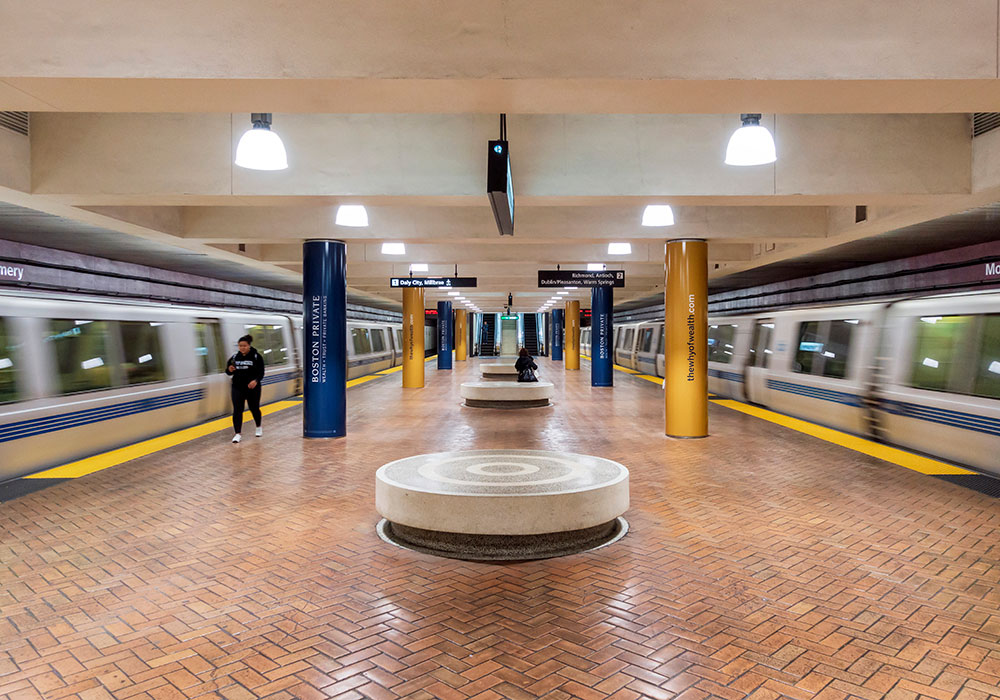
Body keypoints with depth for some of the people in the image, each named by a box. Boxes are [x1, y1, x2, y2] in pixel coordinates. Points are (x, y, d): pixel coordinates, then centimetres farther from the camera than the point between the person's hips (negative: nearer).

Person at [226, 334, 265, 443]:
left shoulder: (256, 357, -6)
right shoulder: (235, 357, 4)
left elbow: (261, 372, -7)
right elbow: (228, 372, 12)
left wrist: (256, 380, -26)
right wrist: (229, 370, -13)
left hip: (252, 387, -2)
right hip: (237, 388, 2)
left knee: (254, 408, 13)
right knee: (237, 410, -7)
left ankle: (259, 427, 39)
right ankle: (237, 434, -6)